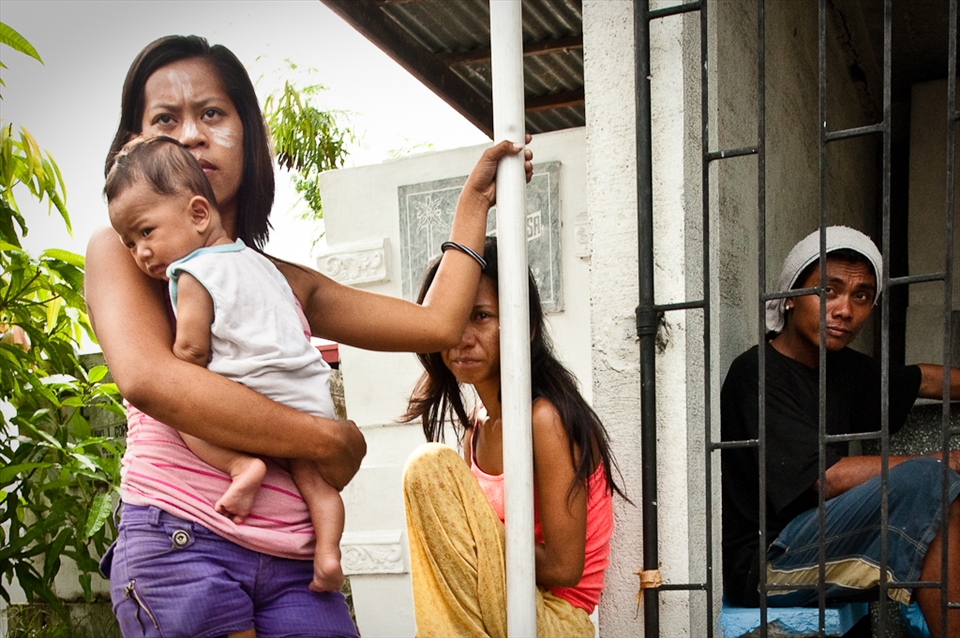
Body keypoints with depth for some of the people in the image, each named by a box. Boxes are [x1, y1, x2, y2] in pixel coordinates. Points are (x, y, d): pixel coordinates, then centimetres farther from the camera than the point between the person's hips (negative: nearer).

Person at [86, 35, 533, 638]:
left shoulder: (288, 283, 19)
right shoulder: (120, 252, 4)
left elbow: (437, 323, 14)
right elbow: (147, 378, -14)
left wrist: (475, 200, 22)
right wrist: (328, 440, -10)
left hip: (293, 564, 4)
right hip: (179, 544, -4)